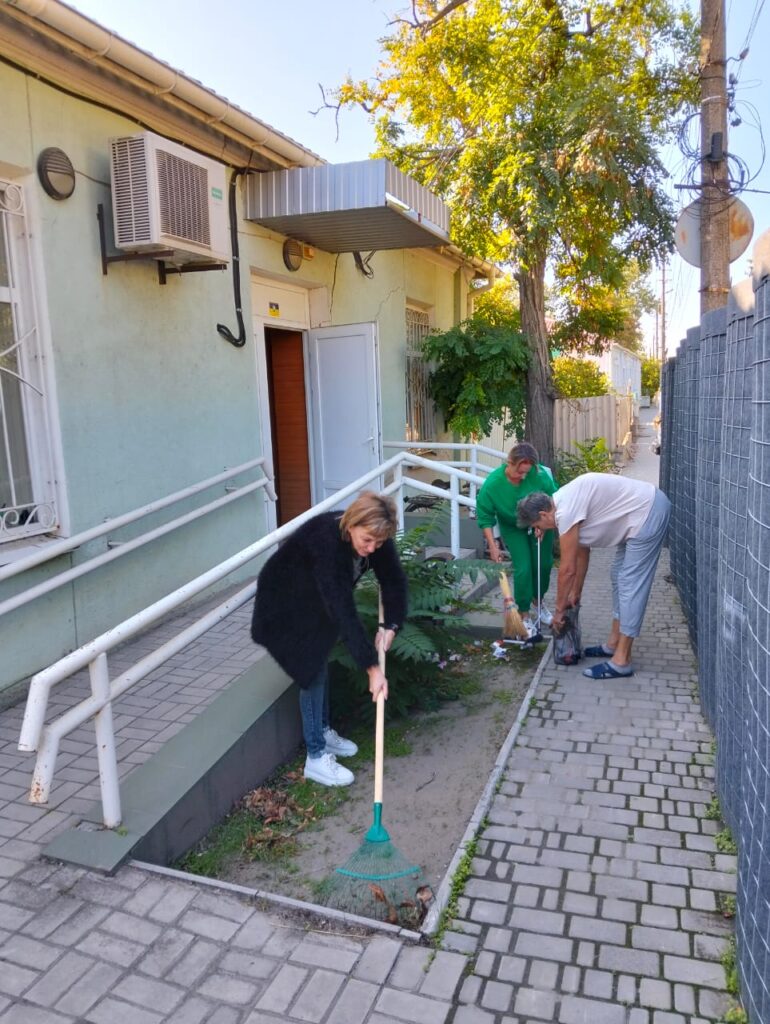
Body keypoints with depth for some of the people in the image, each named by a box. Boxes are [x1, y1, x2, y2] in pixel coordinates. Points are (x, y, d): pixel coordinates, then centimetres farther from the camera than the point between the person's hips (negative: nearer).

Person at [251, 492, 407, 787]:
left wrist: (390, 626, -23)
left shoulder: (373, 535, -21)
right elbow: (344, 611, -45)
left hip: (319, 601, 7)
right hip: (286, 602, -7)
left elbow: (394, 580, -10)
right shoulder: (326, 541, -42)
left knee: (321, 664, 17)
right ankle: (316, 757, 2)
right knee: (312, 670, -8)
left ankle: (323, 731, 35)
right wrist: (372, 667, -44)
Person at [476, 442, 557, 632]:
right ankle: (525, 615, 6)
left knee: (544, 565, 8)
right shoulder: (492, 483, -28)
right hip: (513, 528, -2)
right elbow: (485, 517, -18)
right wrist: (493, 547, -20)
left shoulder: (540, 474, -28)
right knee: (523, 569, -10)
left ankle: (538, 601, 37)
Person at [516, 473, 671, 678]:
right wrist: (575, 593, 26)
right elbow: (582, 553, 19)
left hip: (648, 513, -11)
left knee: (631, 584, -8)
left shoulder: (565, 512, -20)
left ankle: (621, 661, -4)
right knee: (619, 577, 16)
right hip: (646, 506, 11)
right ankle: (614, 644, 25)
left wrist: (559, 609, -2)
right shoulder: (566, 502, 9)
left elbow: (568, 569, -14)